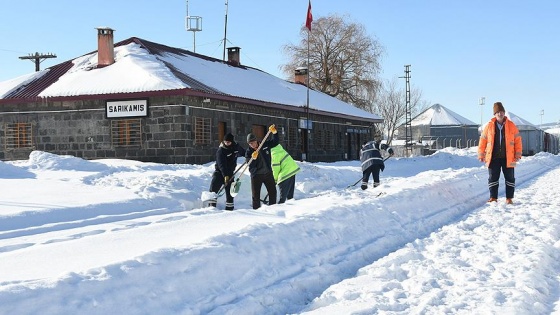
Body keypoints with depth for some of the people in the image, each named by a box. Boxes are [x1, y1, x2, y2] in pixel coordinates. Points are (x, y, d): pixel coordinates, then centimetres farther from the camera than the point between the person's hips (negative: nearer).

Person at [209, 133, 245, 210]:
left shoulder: (236, 146, -2)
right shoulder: (220, 151, -20)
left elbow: (243, 152, 22)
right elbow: (221, 164, -28)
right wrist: (225, 175, -36)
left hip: (230, 172, 4)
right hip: (220, 171, -4)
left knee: (229, 190, 4)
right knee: (214, 187, -18)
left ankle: (229, 207, 14)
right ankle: (212, 205, -14)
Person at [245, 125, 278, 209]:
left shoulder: (265, 145, -4)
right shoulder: (248, 152, -9)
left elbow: (275, 142, 1)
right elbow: (250, 165, -15)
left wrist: (274, 132, -15)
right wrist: (253, 158, -33)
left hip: (268, 173, 2)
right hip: (256, 175, -2)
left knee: (273, 192, 7)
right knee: (256, 195, 0)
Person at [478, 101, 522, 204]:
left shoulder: (511, 126, 1)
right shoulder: (489, 126, 2)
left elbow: (517, 140, 3)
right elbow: (483, 141, 6)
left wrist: (518, 154, -2)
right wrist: (481, 154, 4)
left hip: (508, 158, 0)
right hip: (493, 158, 0)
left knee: (510, 178, 6)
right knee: (493, 178, 4)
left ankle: (509, 198, 15)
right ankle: (493, 197, 12)